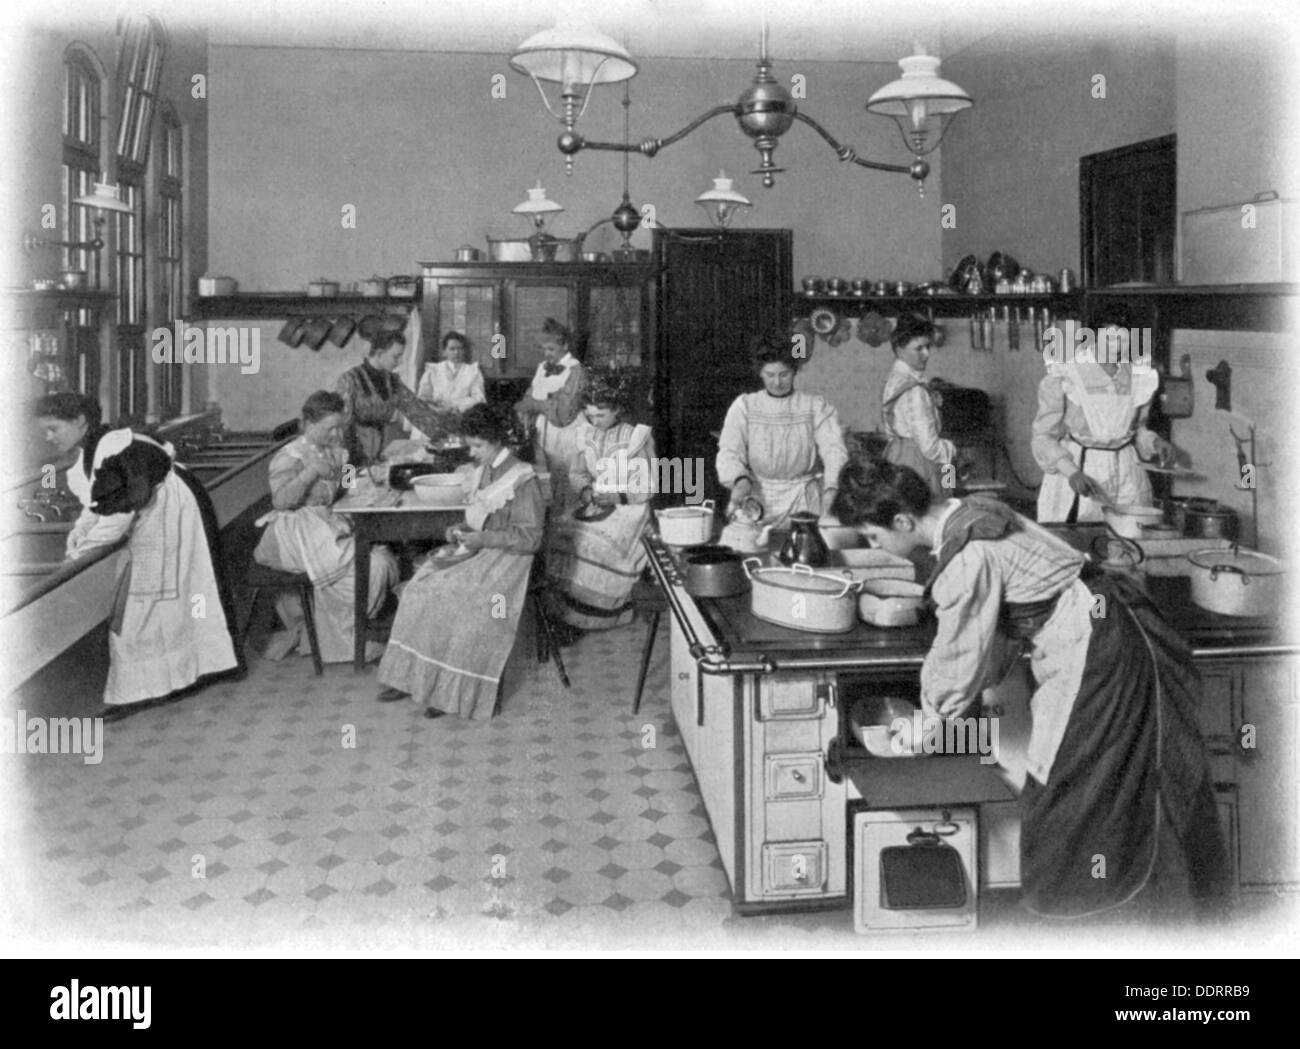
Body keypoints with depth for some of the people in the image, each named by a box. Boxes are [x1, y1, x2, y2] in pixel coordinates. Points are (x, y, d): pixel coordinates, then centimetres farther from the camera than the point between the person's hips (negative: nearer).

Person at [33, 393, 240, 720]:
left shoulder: (113, 450, -23)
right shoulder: (89, 452, 7)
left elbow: (118, 512, -24)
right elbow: (96, 504, 13)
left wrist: (82, 549, -17)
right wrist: (79, 531, -4)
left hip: (172, 518, -9)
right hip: (151, 523, 9)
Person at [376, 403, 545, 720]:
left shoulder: (523, 480, -12)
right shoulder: (483, 472, 12)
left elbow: (531, 538, -15)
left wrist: (483, 539, -20)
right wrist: (463, 529, 3)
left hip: (506, 558, -8)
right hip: (478, 550, 8)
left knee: (461, 601, -27)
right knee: (421, 588, -11)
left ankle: (454, 691, -14)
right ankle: (410, 677, -8)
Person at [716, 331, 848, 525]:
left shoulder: (816, 406, 7)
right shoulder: (744, 406, 9)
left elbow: (834, 449, -6)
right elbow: (730, 451, -2)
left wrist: (831, 488, -25)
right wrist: (740, 480, -23)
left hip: (803, 501, 0)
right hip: (757, 497, 0)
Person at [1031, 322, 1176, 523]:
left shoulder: (1141, 377, 4)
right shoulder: (1063, 376, -9)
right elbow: (1043, 438, -8)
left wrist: (1155, 441, -2)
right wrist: (1072, 472, -23)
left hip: (1126, 477, 4)